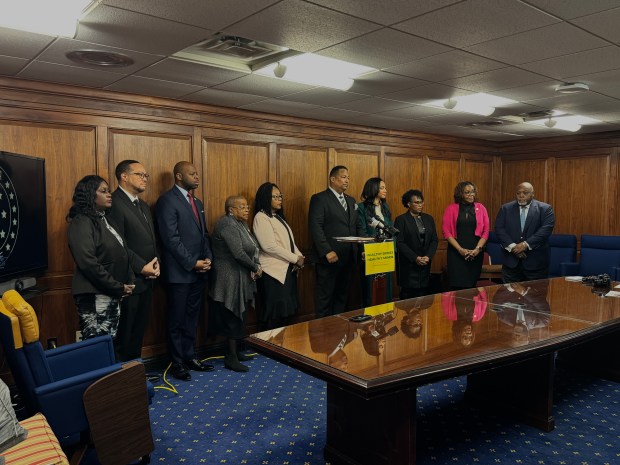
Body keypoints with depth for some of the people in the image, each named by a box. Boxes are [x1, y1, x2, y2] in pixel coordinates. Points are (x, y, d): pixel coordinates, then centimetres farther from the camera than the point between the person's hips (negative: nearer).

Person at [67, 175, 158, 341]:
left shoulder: (104, 219, 15)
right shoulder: (82, 222, -13)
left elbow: (123, 250, 15)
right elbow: (88, 264, -22)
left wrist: (143, 266, -1)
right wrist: (118, 287, -17)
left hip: (111, 295, 9)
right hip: (95, 297, -9)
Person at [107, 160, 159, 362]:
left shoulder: (143, 206, 16)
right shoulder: (115, 203, -14)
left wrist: (155, 262, 5)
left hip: (146, 281, 9)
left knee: (138, 332, 18)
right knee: (123, 336, 4)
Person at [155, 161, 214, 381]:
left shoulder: (197, 202, 16)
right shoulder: (167, 200, -11)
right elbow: (171, 238, -17)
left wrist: (208, 258, 2)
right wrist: (193, 263, -16)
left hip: (199, 271, 8)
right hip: (180, 272, -8)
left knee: (192, 317, 15)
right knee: (177, 319, 5)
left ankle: (189, 357, 26)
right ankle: (177, 362, 17)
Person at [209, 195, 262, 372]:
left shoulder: (241, 224, 12)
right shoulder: (227, 225, -18)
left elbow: (251, 249, 8)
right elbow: (238, 253, -25)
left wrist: (255, 267, -9)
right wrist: (256, 268, -12)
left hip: (241, 278, 9)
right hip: (231, 280, -9)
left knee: (238, 317, 15)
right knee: (233, 317, -2)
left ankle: (234, 352, 26)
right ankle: (231, 357, 8)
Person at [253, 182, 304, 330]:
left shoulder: (278, 217, 19)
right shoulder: (261, 217, -9)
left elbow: (290, 241, 17)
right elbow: (269, 246, -18)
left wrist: (299, 256, -3)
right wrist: (295, 259, -14)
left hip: (288, 270, 9)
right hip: (274, 271, -8)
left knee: (287, 311, 10)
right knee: (275, 314, -4)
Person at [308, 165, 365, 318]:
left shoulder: (351, 200, 17)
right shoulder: (319, 199, -6)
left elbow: (357, 227, 18)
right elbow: (315, 227, -15)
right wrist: (327, 251, -21)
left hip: (347, 258, 7)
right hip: (328, 258, -7)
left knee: (342, 296, 13)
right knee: (324, 298, 2)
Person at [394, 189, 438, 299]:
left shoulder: (429, 218, 13)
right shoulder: (401, 219, -3)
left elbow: (434, 240, 10)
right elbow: (399, 243, -9)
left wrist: (428, 256, -6)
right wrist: (415, 258, -14)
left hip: (425, 264, 4)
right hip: (408, 265, -4)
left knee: (423, 294, 1)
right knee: (408, 294, -2)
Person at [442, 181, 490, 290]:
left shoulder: (480, 208, 8)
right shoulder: (451, 208, 2)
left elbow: (486, 231, 5)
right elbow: (446, 231, -3)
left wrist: (477, 249, -7)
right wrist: (460, 249, -11)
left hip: (475, 253, 2)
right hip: (456, 252, -2)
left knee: (472, 285, 3)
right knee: (457, 285, -7)